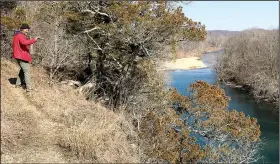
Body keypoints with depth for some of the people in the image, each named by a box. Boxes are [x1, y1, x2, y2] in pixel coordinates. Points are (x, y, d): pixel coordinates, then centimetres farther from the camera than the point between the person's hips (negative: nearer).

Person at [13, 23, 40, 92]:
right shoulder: (20, 36, -17)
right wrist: (34, 40, -36)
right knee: (27, 71, -11)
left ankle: (18, 84, 29)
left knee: (23, 70, 23)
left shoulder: (17, 35, 17)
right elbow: (25, 42, -37)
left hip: (19, 56, 10)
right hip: (22, 56, -10)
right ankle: (29, 87, -14)